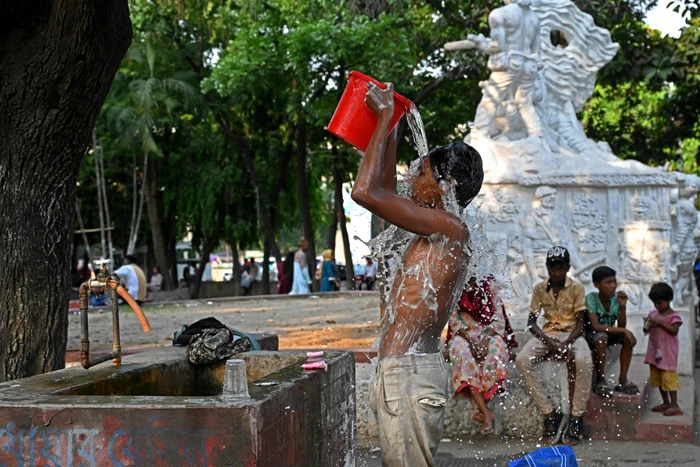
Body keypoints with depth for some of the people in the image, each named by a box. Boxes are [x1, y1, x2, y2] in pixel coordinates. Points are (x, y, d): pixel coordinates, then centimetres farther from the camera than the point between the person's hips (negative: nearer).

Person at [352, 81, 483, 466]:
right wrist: (387, 126, 27)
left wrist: (384, 118, -10)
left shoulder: (450, 229, -14)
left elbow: (365, 192, -20)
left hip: (410, 373, -10)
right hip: (399, 371, 10)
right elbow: (386, 193, 30)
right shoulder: (436, 230, 14)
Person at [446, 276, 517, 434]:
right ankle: (487, 412, -41)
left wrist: (485, 339, -20)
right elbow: (454, 321, -4)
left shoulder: (489, 289, 3)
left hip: (488, 336, 1)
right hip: (464, 336, -1)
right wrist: (471, 339, -21)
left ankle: (482, 409, -31)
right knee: (461, 349, -35)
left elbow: (499, 320, -2)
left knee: (496, 344, -34)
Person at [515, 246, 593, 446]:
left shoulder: (576, 288, -3)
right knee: (522, 360, -28)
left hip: (572, 334, -2)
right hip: (547, 334, 2)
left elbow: (580, 323, -6)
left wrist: (565, 344, -24)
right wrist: (549, 342, -18)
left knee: (584, 361, -38)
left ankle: (577, 417, -24)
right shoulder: (539, 289, 3)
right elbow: (531, 322, 1)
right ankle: (549, 415, -22)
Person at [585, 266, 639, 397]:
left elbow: (621, 326, -7)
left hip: (609, 334, 5)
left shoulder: (617, 298, -8)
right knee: (602, 337, -37)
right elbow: (595, 326, -32)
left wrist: (623, 306, -21)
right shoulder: (591, 298, -23)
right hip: (591, 335, -5)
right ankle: (600, 380, -22)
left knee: (628, 337, -22)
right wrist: (623, 330, -34)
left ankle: (623, 380, -12)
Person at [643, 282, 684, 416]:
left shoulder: (673, 316, -9)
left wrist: (660, 323, -24)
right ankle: (666, 403, 23)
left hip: (667, 353, -7)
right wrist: (647, 325, -9)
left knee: (668, 378, -8)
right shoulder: (653, 313, 9)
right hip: (655, 351, 7)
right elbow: (647, 332, 13)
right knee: (657, 378, 13)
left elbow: (674, 331, -22)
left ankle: (674, 405, -4)